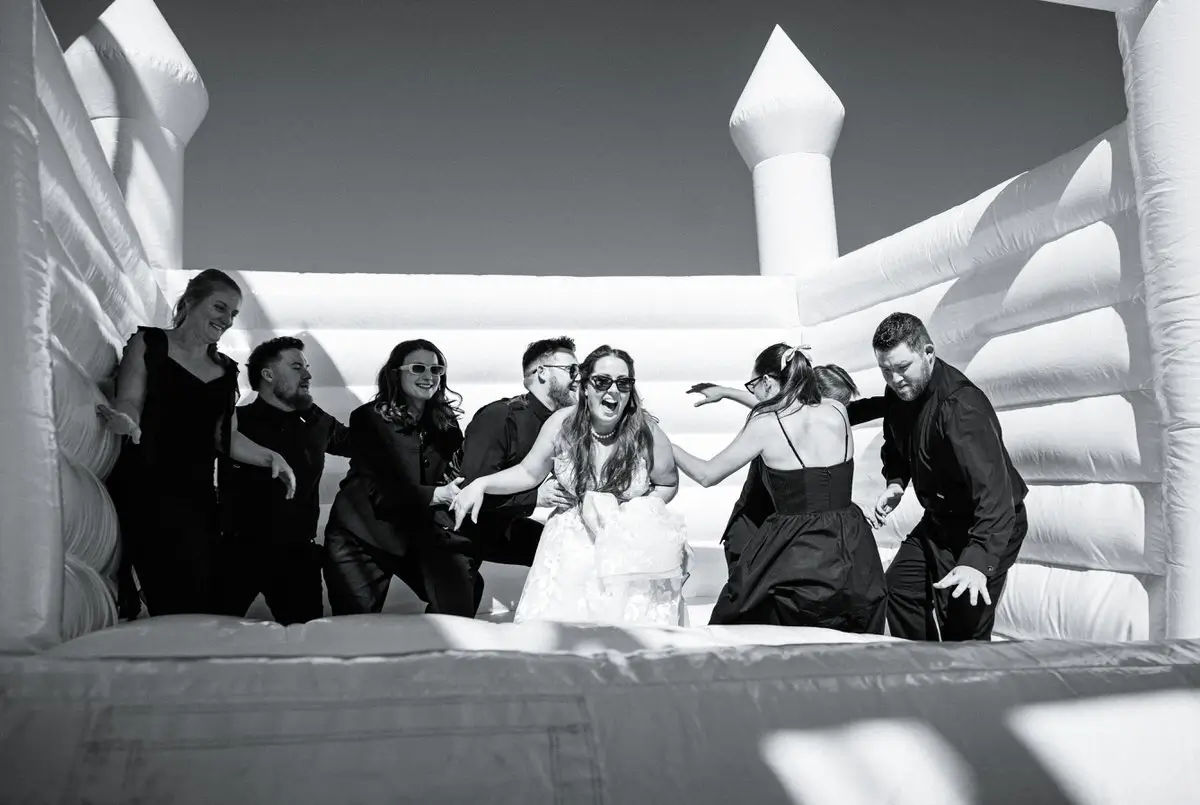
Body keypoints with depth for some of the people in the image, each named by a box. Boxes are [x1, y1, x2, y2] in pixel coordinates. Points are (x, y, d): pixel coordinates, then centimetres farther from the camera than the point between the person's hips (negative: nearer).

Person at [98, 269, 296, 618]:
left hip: (197, 495, 5)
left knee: (202, 603, -4)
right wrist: (126, 422, -29)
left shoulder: (226, 370, 16)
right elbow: (128, 403, -6)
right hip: (143, 489, -4)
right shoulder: (148, 343, 4)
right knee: (175, 603, -12)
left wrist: (270, 457, 1)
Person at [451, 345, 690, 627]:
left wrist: (631, 509, -11)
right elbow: (529, 473, 2)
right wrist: (481, 484, -13)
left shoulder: (646, 432, -13)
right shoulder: (562, 424, -11)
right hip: (575, 536, 1)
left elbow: (668, 485, 4)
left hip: (635, 541, 0)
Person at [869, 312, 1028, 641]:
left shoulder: (961, 406, -31)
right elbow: (895, 447, 15)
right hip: (940, 517, 8)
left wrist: (977, 560, -51)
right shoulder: (898, 393, -5)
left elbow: (993, 488, -40)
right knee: (899, 588, 11)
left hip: (986, 523, -8)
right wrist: (895, 483, -7)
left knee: (963, 626, -12)